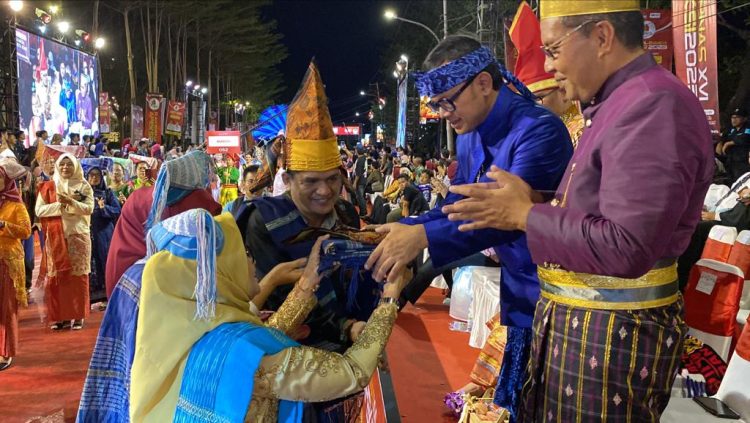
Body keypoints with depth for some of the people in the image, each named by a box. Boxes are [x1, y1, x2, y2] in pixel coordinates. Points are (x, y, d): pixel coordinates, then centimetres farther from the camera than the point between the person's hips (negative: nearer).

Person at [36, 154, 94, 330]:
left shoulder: (84, 186, 5)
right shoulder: (49, 186, 8)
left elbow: (89, 208, -7)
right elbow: (39, 210, -2)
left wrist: (71, 202, -20)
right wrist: (60, 205, -12)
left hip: (78, 235, -1)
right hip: (55, 237, 1)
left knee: (78, 275, -1)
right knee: (56, 275, 0)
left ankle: (78, 315, 4)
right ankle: (57, 316, 7)